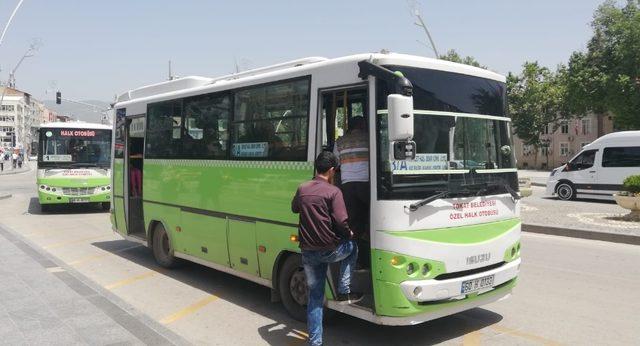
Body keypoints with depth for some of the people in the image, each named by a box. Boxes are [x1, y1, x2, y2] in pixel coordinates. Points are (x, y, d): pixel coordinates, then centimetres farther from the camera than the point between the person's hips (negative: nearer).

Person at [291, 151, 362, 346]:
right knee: (352, 247, 28)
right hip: (330, 250, -5)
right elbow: (341, 221, -18)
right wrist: (349, 233, 2)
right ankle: (344, 292, 22)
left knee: (315, 296, 15)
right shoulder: (333, 191, -11)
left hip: (308, 252, 5)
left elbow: (294, 208, 24)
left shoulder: (302, 189, 5)